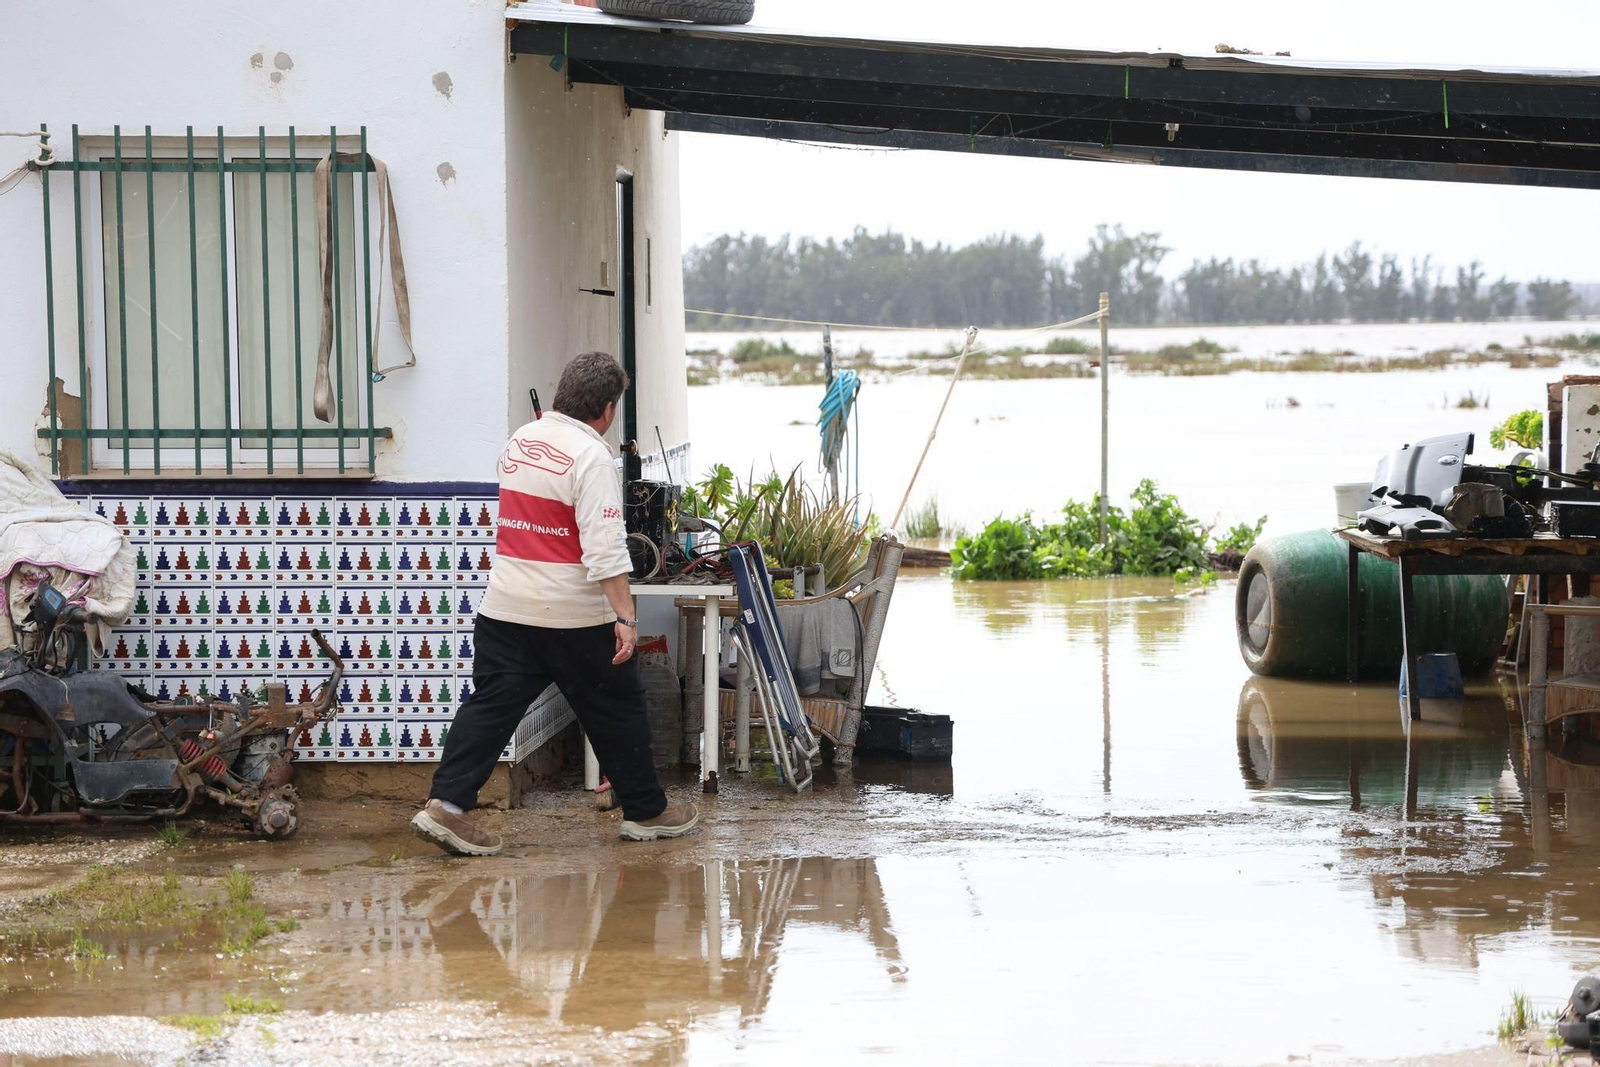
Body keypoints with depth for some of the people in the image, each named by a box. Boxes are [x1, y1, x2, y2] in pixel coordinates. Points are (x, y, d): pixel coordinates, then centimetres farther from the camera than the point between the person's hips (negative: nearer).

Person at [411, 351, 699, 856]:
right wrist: (625, 617, -22)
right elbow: (604, 546, -22)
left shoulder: (519, 440, 8)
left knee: (491, 705, 4)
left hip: (505, 606, 6)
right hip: (572, 614, -6)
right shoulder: (591, 455, -15)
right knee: (615, 709, 9)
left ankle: (444, 803, -7)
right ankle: (646, 812, 20)